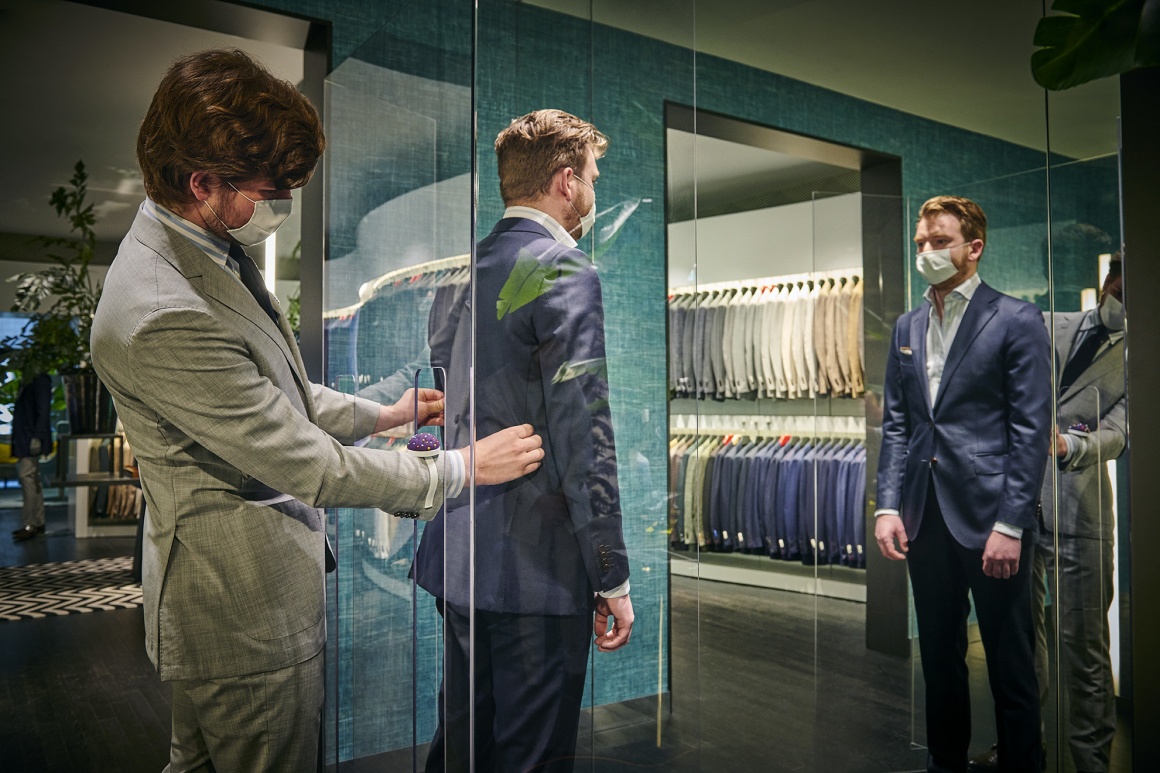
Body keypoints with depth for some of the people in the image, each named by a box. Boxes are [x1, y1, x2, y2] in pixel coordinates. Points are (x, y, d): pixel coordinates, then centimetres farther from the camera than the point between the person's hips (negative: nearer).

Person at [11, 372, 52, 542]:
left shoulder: (40, 381, -10)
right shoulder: (27, 383, 15)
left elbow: (43, 411, -16)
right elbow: (24, 412, 17)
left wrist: (37, 437, -22)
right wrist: (17, 439, 14)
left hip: (31, 439, -9)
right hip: (23, 439, 9)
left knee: (27, 477, -11)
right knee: (32, 480, 10)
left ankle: (29, 525, -9)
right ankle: (38, 523, 15)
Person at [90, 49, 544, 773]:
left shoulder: (209, 249, 2)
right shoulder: (161, 318, -30)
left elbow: (275, 390, 15)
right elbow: (309, 466, -26)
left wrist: (382, 413, 14)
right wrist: (462, 467, -17)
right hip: (246, 610, -9)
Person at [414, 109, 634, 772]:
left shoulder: (472, 265, 12)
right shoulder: (565, 271, -13)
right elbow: (583, 436, -20)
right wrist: (613, 578, -14)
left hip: (459, 561, 8)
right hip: (536, 569, -8)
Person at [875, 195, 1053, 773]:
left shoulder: (1016, 320, -4)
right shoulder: (907, 327, 11)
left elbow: (1031, 430, -9)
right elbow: (895, 424, 10)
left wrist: (1010, 525, -15)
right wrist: (888, 506, 0)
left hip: (990, 515, -5)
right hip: (926, 518, 5)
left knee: (1010, 665, 6)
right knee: (939, 659, 16)